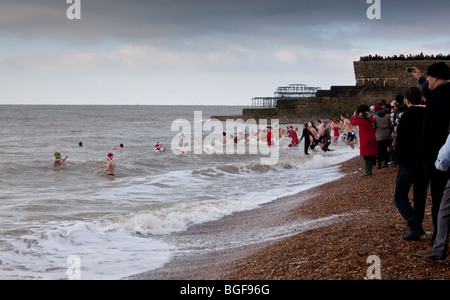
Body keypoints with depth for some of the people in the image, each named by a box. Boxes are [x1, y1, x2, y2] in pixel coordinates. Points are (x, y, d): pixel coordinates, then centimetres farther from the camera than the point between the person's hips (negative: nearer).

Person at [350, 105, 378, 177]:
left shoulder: (360, 119, -11)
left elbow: (352, 122, 3)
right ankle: (370, 170, 15)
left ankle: (367, 171, -9)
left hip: (365, 139, -6)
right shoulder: (370, 117, 3)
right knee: (371, 155, 10)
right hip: (372, 138, 6)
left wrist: (354, 115, 19)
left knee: (366, 156, -4)